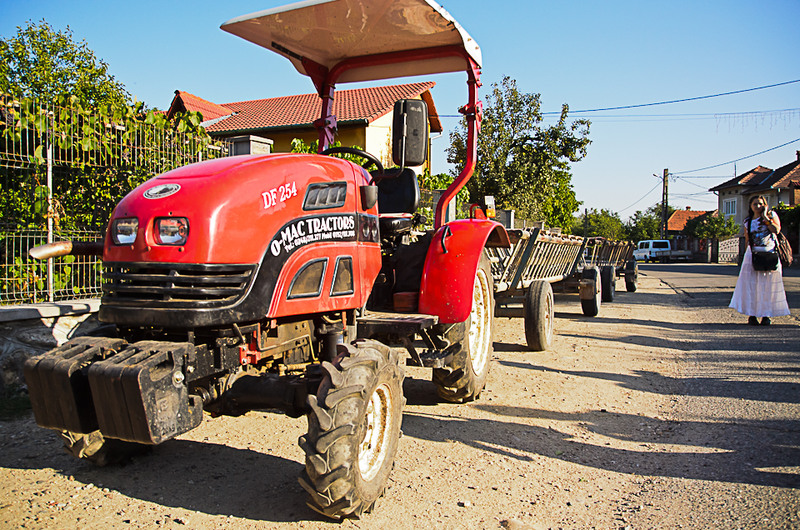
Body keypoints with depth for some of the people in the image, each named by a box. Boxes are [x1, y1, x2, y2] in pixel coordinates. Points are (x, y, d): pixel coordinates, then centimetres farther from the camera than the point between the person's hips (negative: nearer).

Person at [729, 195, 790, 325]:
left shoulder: (771, 214, 3)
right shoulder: (748, 221, 10)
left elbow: (777, 230, -13)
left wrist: (765, 217, -12)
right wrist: (747, 254, 9)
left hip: (769, 252, -2)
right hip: (753, 254, 2)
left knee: (768, 284, 0)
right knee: (751, 284, -4)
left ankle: (766, 315, 7)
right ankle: (751, 315, 1)